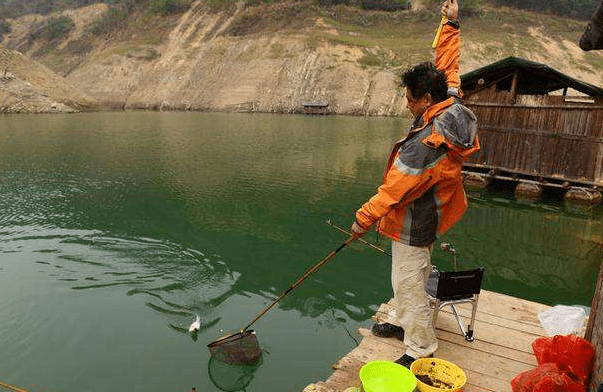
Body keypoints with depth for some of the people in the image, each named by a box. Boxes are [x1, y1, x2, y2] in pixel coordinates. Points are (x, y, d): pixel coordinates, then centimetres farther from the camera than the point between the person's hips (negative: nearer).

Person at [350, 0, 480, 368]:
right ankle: (403, 323, 44)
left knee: (409, 285, 5)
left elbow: (392, 190, -25)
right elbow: (448, 66, 11)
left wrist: (364, 218, -14)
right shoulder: (453, 106, -7)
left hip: (413, 223, -10)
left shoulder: (424, 144, -32)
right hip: (430, 214, 10)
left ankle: (421, 350, 22)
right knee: (411, 279, 25)